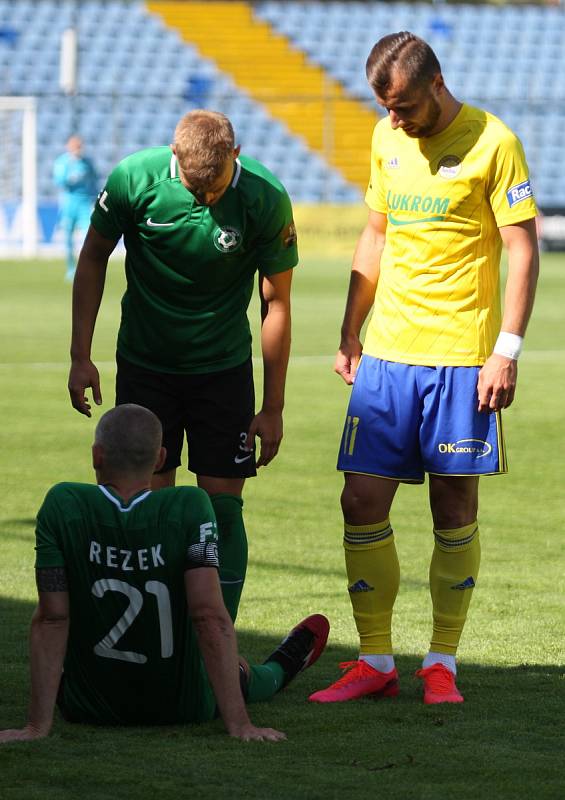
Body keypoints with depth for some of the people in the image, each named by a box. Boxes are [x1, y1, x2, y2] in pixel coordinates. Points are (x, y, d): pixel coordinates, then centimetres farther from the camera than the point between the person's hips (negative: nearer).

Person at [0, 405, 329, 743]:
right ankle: (279, 670, 69)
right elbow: (210, 617, -25)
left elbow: (51, 619, -18)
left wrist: (38, 726, -16)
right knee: (233, 667, 35)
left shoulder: (62, 506, -18)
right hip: (183, 708, -1)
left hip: (88, 708, 1)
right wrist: (239, 724, -24)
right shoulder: (189, 508, -20)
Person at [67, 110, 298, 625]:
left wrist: (273, 408, -8)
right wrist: (81, 356, -3)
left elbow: (276, 304, -10)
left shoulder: (266, 199, -19)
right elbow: (93, 258, -1)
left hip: (223, 368, 0)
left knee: (223, 506, -5)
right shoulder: (133, 178, -18)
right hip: (144, 365, 0)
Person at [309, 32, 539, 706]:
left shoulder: (491, 143, -7)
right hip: (387, 352, 5)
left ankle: (442, 663, 11)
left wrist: (506, 351, -13)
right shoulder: (387, 139, 11)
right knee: (362, 502, -1)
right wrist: (350, 335, 17)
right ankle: (375, 663, 8)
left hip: (461, 357, -5)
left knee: (454, 511, 1)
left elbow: (523, 251, -7)